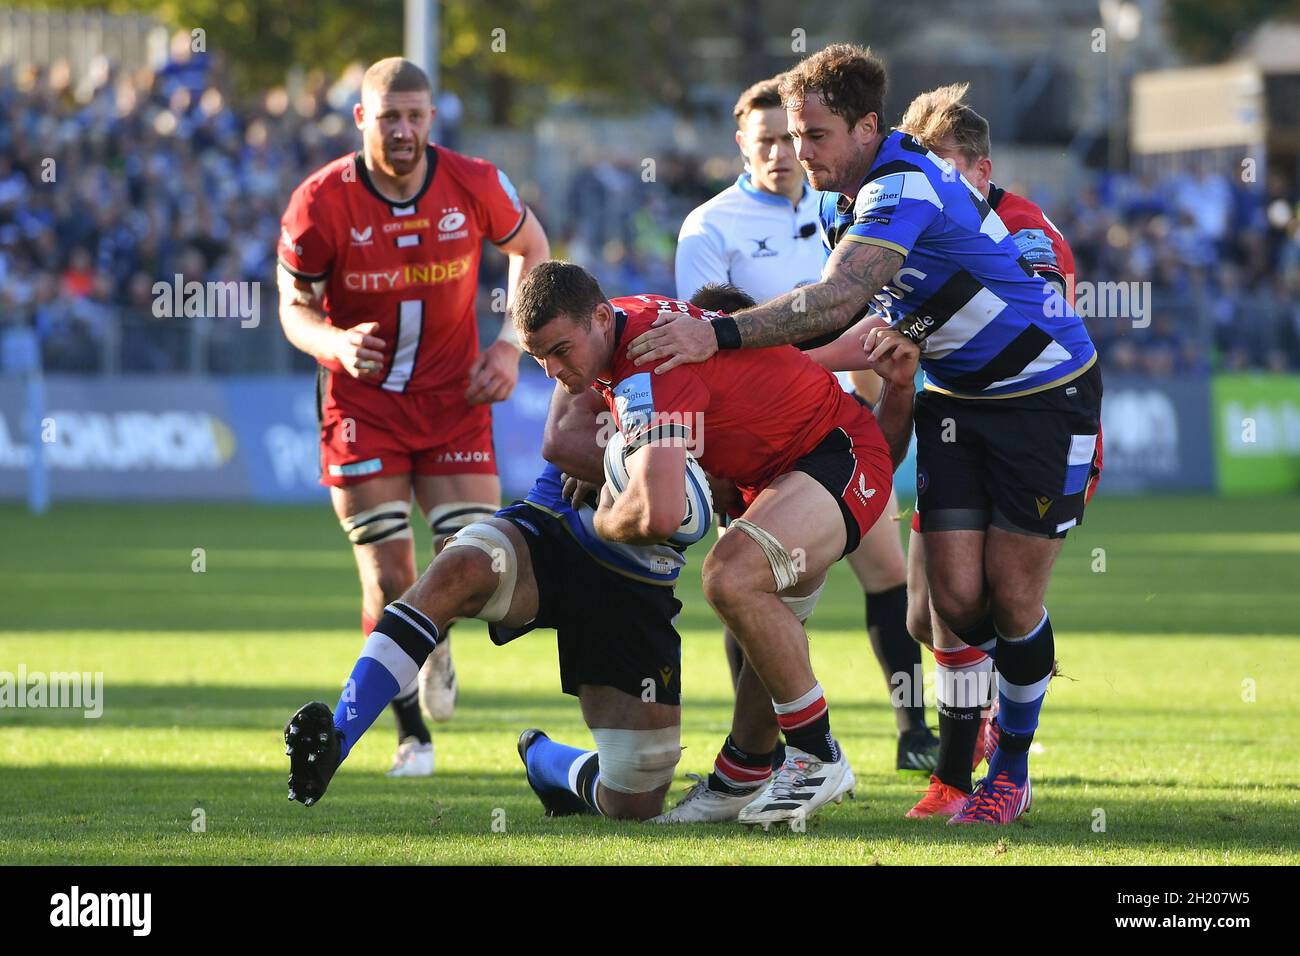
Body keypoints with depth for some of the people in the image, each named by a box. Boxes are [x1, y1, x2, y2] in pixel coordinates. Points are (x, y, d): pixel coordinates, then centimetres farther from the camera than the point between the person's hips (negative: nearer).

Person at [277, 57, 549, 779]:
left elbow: (530, 249, 10)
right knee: (388, 576, -6)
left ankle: (436, 639, 29)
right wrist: (334, 343, -25)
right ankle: (412, 735, 11)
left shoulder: (474, 185, -10)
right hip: (362, 401, -1)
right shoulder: (320, 203, -14)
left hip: (453, 394, 2)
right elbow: (293, 304, -3)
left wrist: (511, 346, -1)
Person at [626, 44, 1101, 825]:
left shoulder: (907, 187, -28)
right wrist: (881, 330, -11)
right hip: (956, 397, 7)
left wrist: (720, 335, -46)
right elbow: (851, 308, 11)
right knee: (956, 594, -5)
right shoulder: (839, 202, 1)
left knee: (1011, 596, -5)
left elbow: (837, 298, -41)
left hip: (1044, 392, -7)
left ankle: (1013, 772, 11)